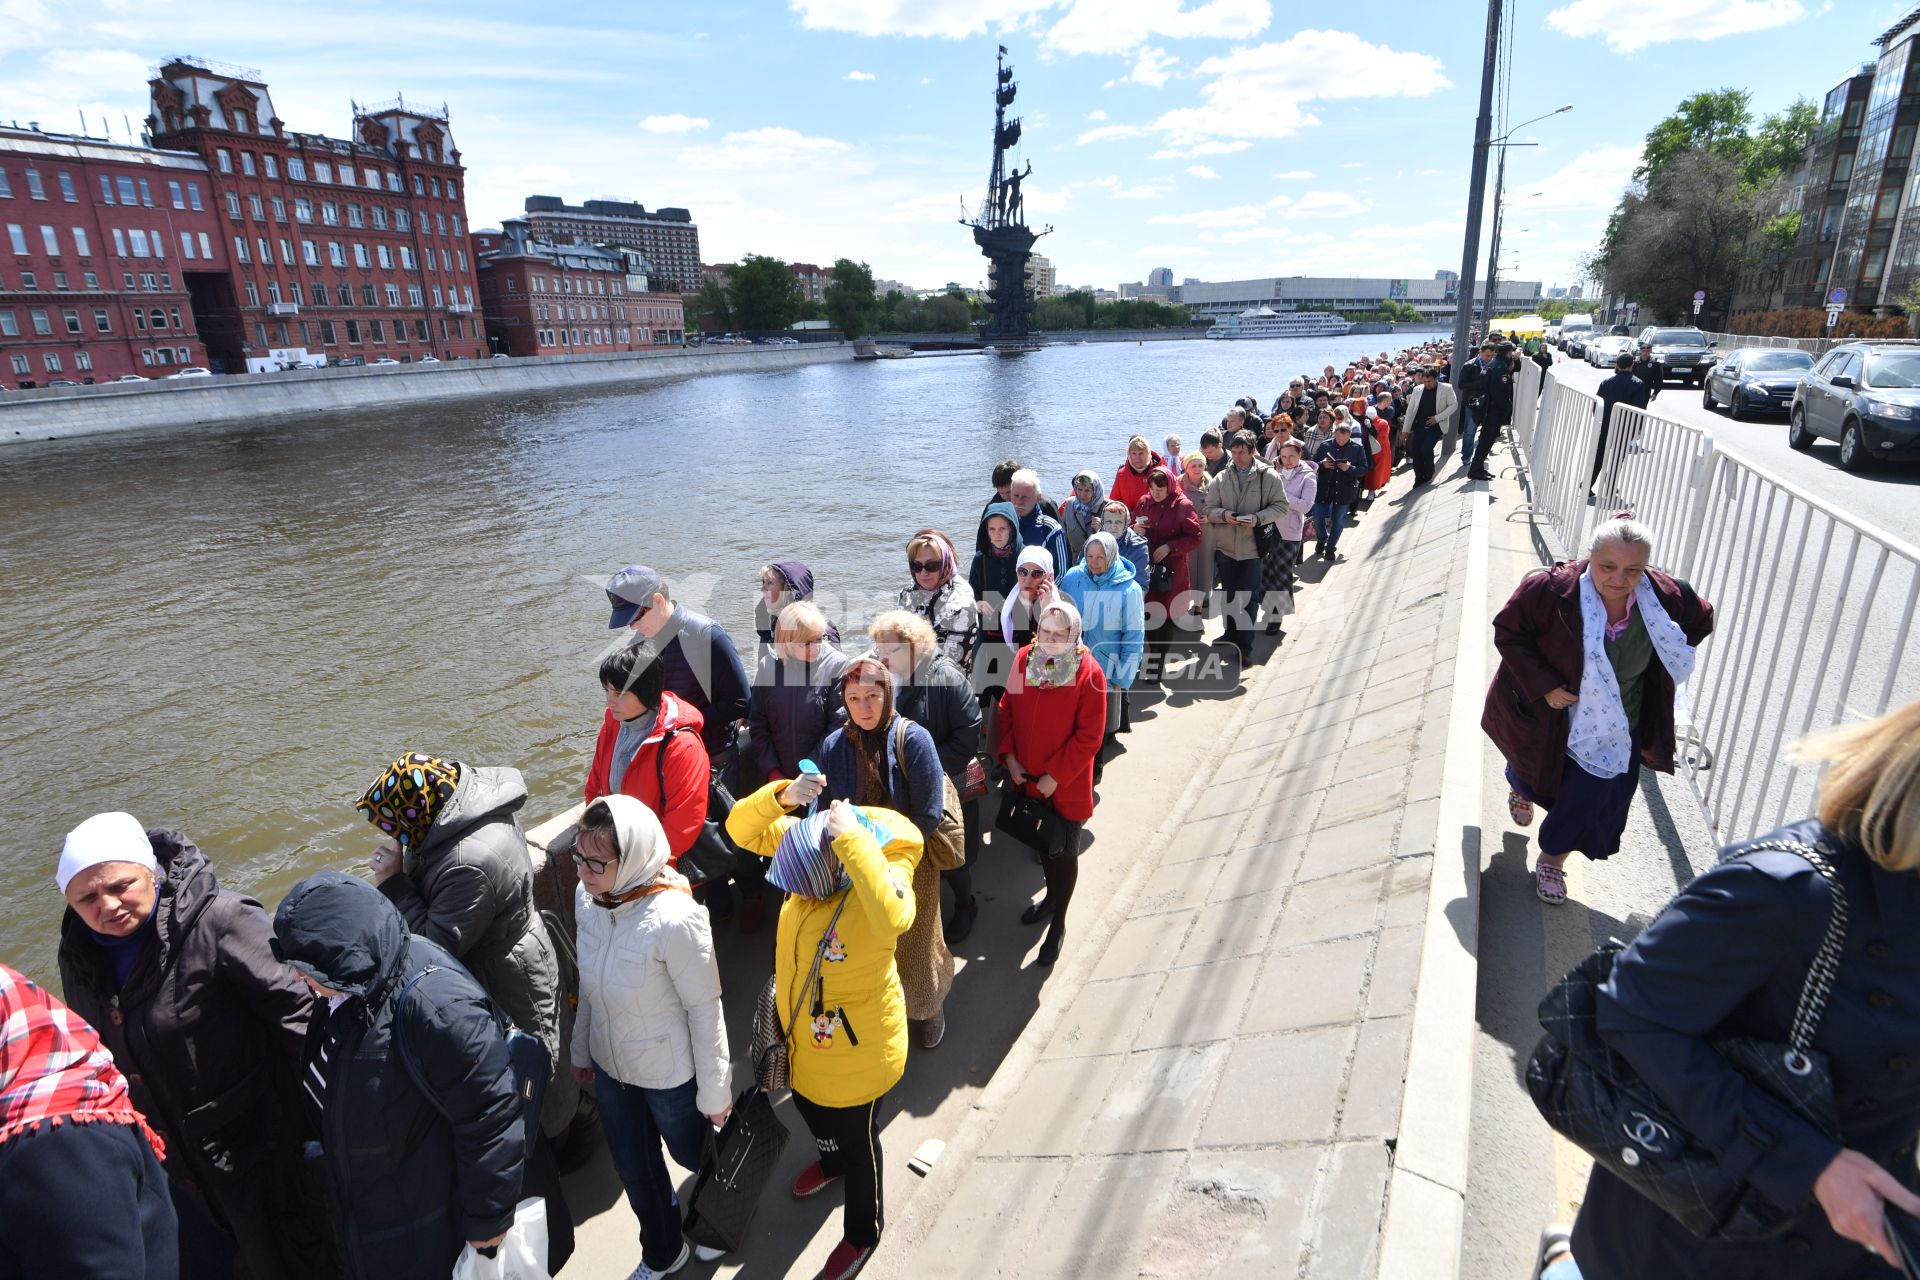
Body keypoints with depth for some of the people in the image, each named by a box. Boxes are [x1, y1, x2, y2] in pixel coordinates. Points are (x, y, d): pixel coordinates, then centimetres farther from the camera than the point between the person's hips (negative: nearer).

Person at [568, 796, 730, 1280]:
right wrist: (582, 1049, 13)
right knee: (633, 1168, 25)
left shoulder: (673, 919, -34)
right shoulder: (587, 897, -15)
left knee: (691, 1154, 22)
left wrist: (714, 1091, -13)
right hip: (610, 1065, 6)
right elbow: (590, 984, 3)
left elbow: (705, 1008, -22)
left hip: (670, 1073, -5)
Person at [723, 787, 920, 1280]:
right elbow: (741, 829, -15)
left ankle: (862, 1233, 51)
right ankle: (833, 1163, 70)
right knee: (810, 1109, 35)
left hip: (856, 1048, -7)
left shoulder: (885, 872, -37)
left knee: (858, 1142, 21)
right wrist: (783, 796, -35)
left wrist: (853, 838, -55)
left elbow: (893, 920, -59)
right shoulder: (804, 844, -19)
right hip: (805, 1036, 7)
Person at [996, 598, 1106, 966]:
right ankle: (1051, 897, 48)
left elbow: (1089, 736, -17)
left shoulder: (1088, 673, -18)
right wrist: (1009, 756, -6)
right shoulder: (1024, 659, -4)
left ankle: (1058, 922, 28)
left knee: (1063, 852, 10)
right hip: (1027, 779, 5)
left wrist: (1056, 776, -17)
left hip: (1066, 785, -5)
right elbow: (1007, 710, 4)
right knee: (1041, 842, 23)